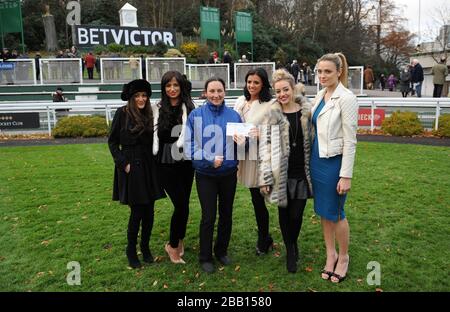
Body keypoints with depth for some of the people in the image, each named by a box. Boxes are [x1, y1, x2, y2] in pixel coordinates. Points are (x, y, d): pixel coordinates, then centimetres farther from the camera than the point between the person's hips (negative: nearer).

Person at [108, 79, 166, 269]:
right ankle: (131, 251, 19)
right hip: (131, 169, -4)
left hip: (149, 168, 4)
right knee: (137, 212, -1)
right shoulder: (122, 113, -6)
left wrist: (153, 164, 2)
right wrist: (123, 163, -11)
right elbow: (112, 142, -3)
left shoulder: (150, 115, 7)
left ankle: (145, 247, 26)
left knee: (149, 211, 8)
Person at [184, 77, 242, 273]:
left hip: (229, 173, 3)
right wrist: (209, 159, -20)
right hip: (205, 174, -2)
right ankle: (205, 257, 19)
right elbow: (189, 144, -8)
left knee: (226, 214, 14)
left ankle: (222, 251, 34)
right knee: (208, 216, -1)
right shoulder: (195, 115, -6)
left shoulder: (233, 115, 0)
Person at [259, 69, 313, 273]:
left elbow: (311, 141, 9)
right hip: (281, 174, -1)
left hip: (302, 173, 1)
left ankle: (294, 243, 34)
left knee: (296, 214, 3)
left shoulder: (306, 111, 1)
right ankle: (290, 251, 30)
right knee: (284, 213, 9)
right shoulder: (272, 115, -5)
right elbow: (265, 147, -6)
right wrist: (265, 178, -9)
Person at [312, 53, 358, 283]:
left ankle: (343, 258, 27)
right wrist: (311, 161, 14)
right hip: (317, 160, 7)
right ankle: (330, 254, 32)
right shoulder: (320, 96, 8)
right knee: (323, 211, 15)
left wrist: (346, 175, -17)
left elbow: (350, 140, -16)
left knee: (335, 213, 6)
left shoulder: (346, 98, -14)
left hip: (334, 162, -7)